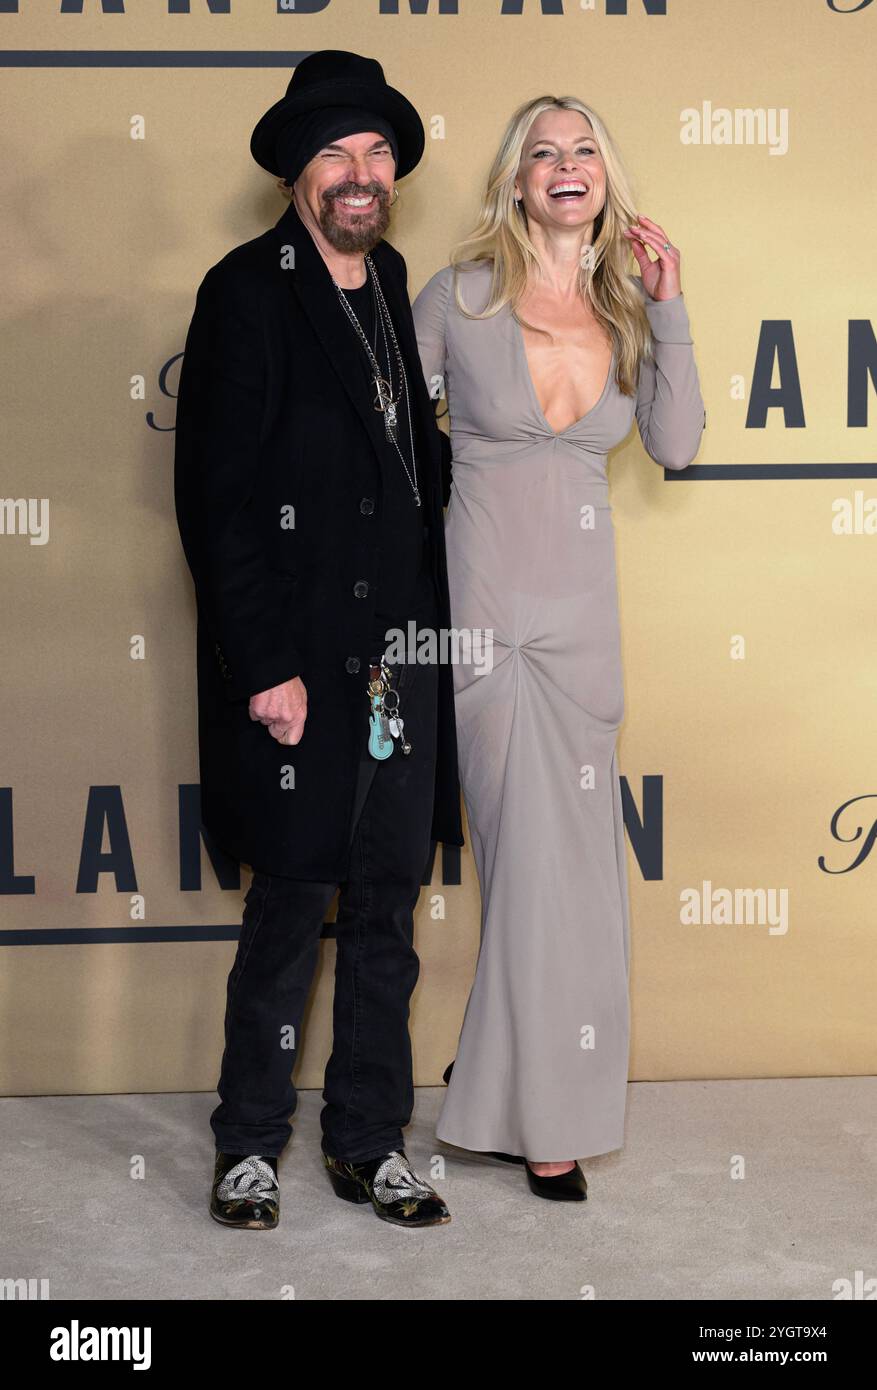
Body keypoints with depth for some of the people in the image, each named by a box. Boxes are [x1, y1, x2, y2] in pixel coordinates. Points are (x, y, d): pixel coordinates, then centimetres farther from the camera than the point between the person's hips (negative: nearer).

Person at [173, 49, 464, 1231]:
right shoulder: (247, 292, -6)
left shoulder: (398, 285, 13)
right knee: (293, 906, 3)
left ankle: (369, 1142, 24)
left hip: (404, 658, 6)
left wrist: (433, 627, 5)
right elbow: (217, 499, -10)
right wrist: (265, 667, -14)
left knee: (387, 907, 11)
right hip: (303, 661, -6)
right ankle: (250, 1144, 20)